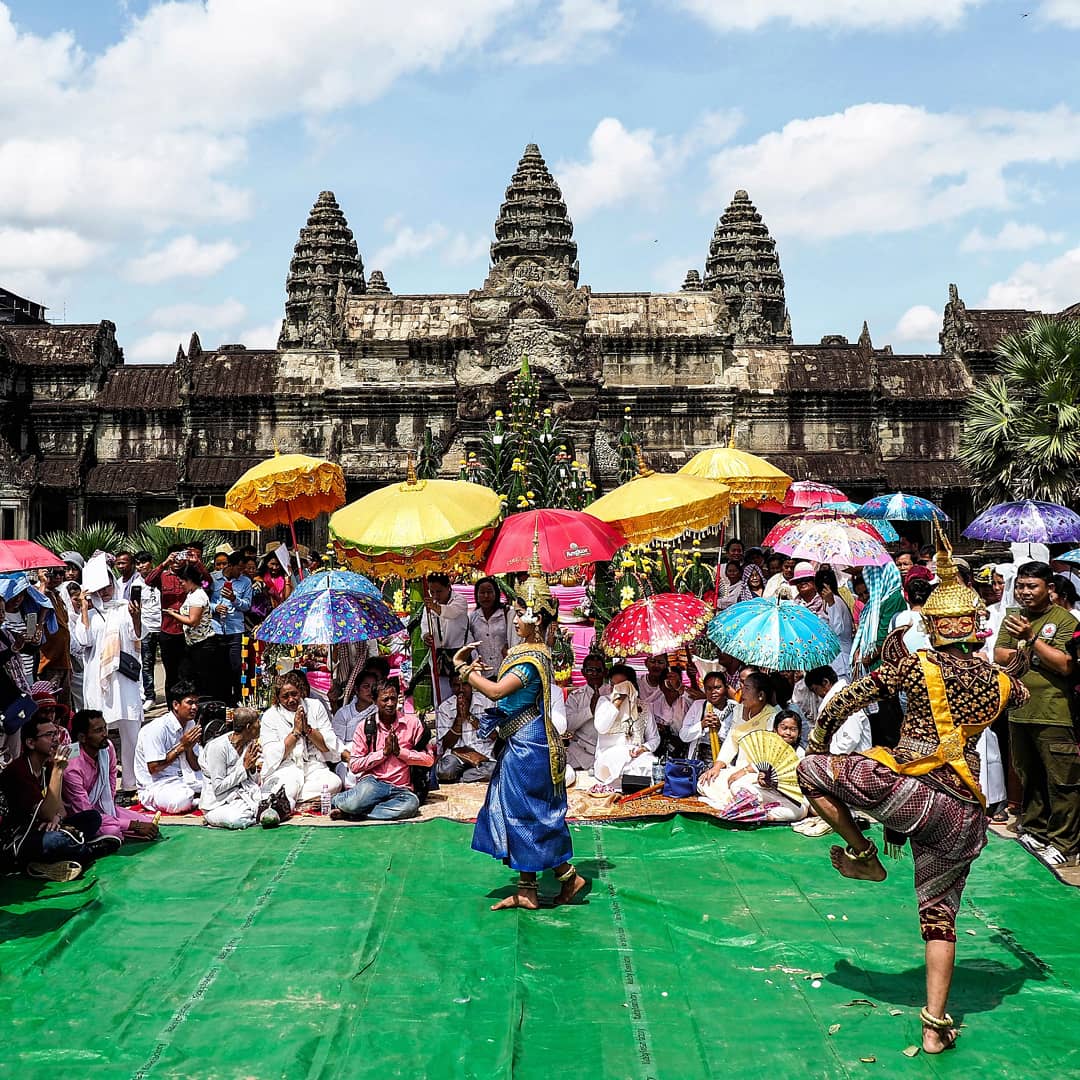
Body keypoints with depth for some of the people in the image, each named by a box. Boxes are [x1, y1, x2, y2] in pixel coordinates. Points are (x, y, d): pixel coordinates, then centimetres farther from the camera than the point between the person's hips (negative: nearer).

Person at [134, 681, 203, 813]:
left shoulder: (191, 724, 6)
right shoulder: (157, 729, -17)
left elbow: (196, 767, 8)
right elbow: (154, 768, -21)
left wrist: (189, 748, -14)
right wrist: (181, 746, -19)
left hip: (183, 779, 7)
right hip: (155, 785, -7)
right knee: (181, 801, -37)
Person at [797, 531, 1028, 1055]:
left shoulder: (919, 664, -2)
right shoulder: (999, 681, 11)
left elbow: (848, 698, -2)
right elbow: (1020, 694, 37)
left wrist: (818, 741, 13)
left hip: (910, 786, -6)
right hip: (963, 814, 6)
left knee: (811, 771, 11)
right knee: (940, 914, 16)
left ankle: (863, 855, 18)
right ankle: (935, 1025, 12)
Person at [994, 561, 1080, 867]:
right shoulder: (1013, 617, 11)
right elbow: (999, 655, 6)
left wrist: (1031, 639, -20)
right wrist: (1022, 651, -13)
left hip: (1054, 715, -6)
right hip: (1019, 711, 6)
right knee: (1028, 776, 18)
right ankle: (1033, 828, 31)